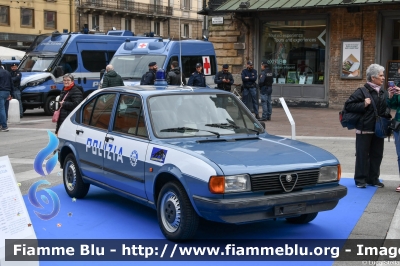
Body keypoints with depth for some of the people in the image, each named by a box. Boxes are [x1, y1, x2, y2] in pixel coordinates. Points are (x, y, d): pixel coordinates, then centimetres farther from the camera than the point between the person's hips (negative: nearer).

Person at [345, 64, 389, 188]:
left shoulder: (382, 93, 12)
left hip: (378, 130, 7)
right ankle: (360, 179, 10)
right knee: (362, 155, 1)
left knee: (377, 155, 11)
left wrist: (387, 114, 7)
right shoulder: (362, 91, -9)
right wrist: (363, 105, -19)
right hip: (364, 129, -7)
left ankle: (373, 178, 22)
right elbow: (348, 105, -12)